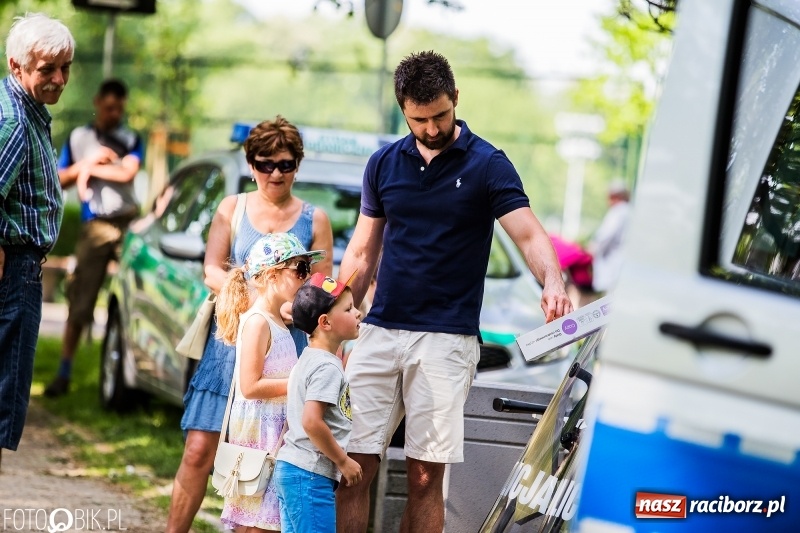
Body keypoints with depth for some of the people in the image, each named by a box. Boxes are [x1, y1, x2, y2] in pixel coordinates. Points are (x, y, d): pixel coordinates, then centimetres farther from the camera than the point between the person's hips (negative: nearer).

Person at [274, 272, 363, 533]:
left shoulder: (308, 359, 16)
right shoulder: (327, 367, -15)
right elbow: (311, 422, -25)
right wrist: (344, 461, -15)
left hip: (290, 469, 10)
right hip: (310, 474, -10)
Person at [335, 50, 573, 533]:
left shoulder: (487, 164, -1)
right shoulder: (384, 164, 10)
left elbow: (530, 235, -11)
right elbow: (362, 253, 15)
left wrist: (553, 284, -32)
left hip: (446, 339, -3)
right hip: (380, 332, 3)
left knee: (426, 477, -3)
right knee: (354, 466, -3)